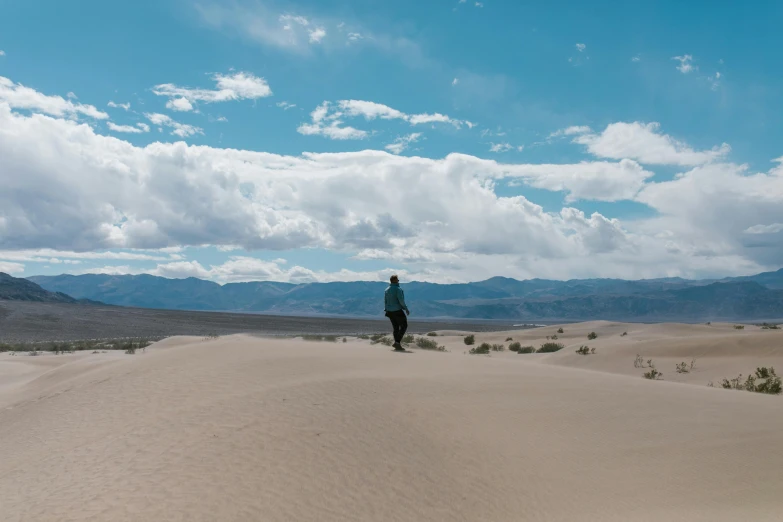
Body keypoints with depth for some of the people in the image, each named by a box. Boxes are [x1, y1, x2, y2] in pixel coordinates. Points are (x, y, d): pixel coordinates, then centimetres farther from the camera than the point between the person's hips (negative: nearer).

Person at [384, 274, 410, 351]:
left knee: (396, 328, 13)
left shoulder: (387, 290, 9)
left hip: (390, 312, 7)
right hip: (398, 311, -7)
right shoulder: (398, 289, -14)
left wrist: (386, 310, 18)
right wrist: (406, 309, -9)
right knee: (404, 326, 6)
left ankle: (397, 346, 10)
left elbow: (385, 301, 11)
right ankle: (397, 342, -8)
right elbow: (401, 301, -19)